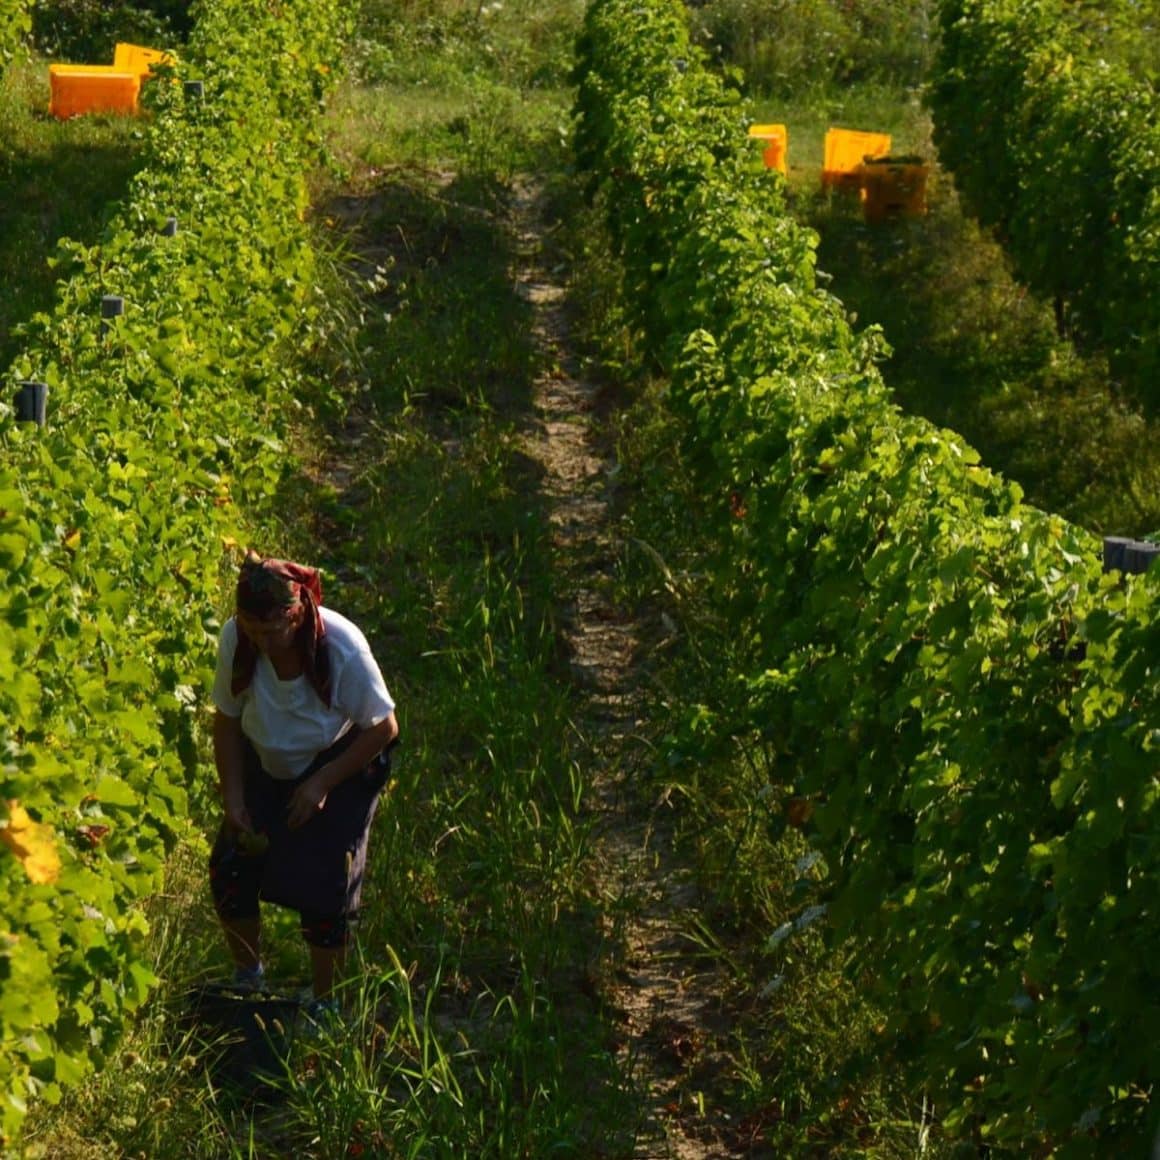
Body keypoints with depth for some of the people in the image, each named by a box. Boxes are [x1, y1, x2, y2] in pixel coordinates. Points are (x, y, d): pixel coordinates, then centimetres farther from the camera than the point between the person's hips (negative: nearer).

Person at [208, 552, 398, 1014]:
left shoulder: (343, 648, -32)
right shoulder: (235, 639, -23)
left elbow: (383, 728, -18)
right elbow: (227, 721, -8)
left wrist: (322, 784, -22)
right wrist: (233, 797, -14)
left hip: (340, 767, -3)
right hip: (267, 765, 3)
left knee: (322, 889, -9)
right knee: (229, 870, -5)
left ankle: (324, 1005, 13)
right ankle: (247, 977, 22)